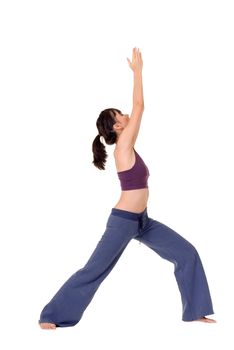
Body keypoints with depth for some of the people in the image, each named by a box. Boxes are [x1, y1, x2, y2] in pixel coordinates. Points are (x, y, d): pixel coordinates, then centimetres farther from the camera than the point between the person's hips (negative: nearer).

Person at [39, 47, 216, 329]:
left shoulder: (126, 146, 8)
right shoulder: (123, 146, -14)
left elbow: (136, 109, 14)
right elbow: (139, 106, -14)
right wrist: (137, 70, -8)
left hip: (141, 220, 9)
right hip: (123, 221, -9)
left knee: (187, 253, 4)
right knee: (93, 270, -3)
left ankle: (195, 311, 9)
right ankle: (51, 315, 8)